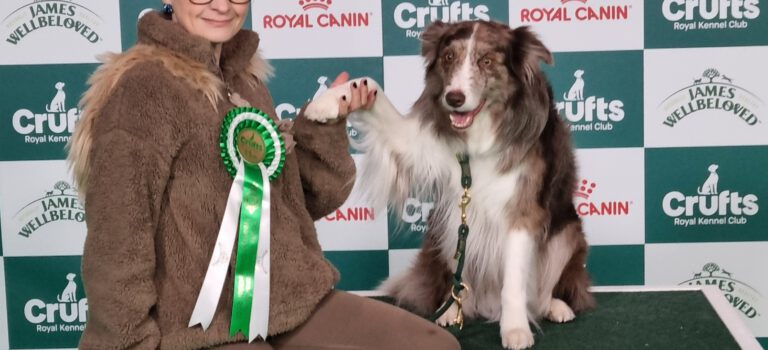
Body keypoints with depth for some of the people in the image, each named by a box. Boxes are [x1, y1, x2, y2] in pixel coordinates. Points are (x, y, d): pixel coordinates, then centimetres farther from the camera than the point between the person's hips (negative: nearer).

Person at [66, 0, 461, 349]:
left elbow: (302, 200, 14)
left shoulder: (244, 79, 12)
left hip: (288, 300, 8)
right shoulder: (143, 87, -13)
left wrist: (325, 122, 1)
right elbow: (116, 244, -15)